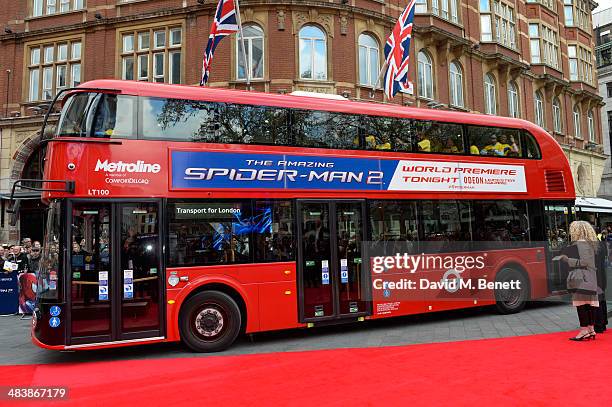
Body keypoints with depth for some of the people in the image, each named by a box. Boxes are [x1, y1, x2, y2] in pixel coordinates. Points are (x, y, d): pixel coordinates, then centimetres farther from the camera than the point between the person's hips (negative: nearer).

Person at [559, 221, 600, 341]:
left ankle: (584, 330, -3)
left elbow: (583, 262, -19)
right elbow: (588, 261, 19)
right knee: (590, 304, 10)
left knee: (581, 304, -5)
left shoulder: (578, 245, -13)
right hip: (591, 280, 9)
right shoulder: (591, 244, 14)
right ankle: (591, 329, 16)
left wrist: (567, 259, -14)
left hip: (581, 281, -9)